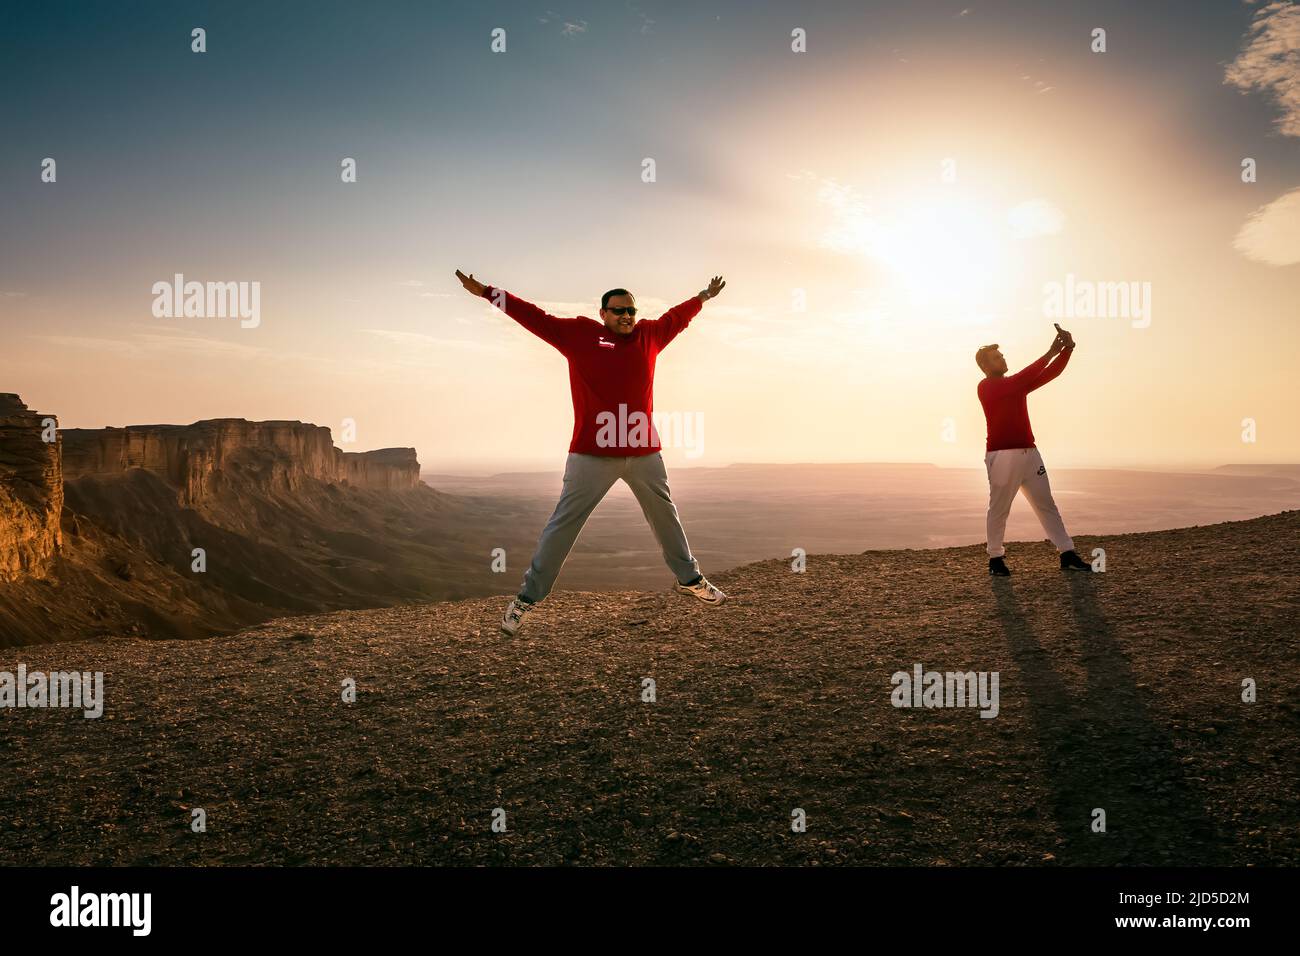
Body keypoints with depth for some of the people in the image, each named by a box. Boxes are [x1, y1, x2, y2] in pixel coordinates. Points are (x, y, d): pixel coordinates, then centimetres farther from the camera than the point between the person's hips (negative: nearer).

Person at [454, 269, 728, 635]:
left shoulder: (649, 335, 11)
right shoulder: (579, 333, 1)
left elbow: (676, 317, 30)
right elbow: (533, 316, 3)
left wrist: (704, 296, 44)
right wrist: (487, 292, 2)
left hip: (645, 452, 4)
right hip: (592, 453, -4)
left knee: (665, 516, 19)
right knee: (564, 523, -3)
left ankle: (690, 579, 38)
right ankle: (527, 597, 4)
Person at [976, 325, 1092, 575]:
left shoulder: (1018, 384, 17)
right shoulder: (986, 387, -7)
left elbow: (1051, 374, 10)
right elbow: (1020, 379, -19)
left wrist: (1067, 348, -5)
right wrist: (1050, 353, -17)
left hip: (1029, 452, 7)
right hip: (1002, 454, -7)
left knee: (1046, 505, 7)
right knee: (999, 508, 0)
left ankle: (1068, 555, 9)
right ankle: (996, 558, 10)